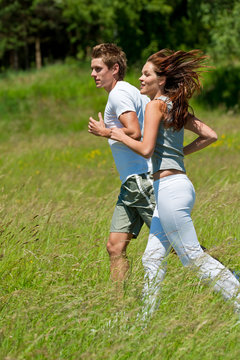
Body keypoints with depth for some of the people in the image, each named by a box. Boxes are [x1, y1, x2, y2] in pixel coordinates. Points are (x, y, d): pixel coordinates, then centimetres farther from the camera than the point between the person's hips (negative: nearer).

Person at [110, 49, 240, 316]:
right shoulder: (177, 108, 15)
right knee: (152, 258, 11)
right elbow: (210, 135, 16)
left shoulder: (156, 105, -10)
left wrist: (121, 136, -6)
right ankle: (146, 319, 13)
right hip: (178, 185, 9)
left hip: (170, 187, -9)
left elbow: (146, 149, -19)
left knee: (193, 256, -5)